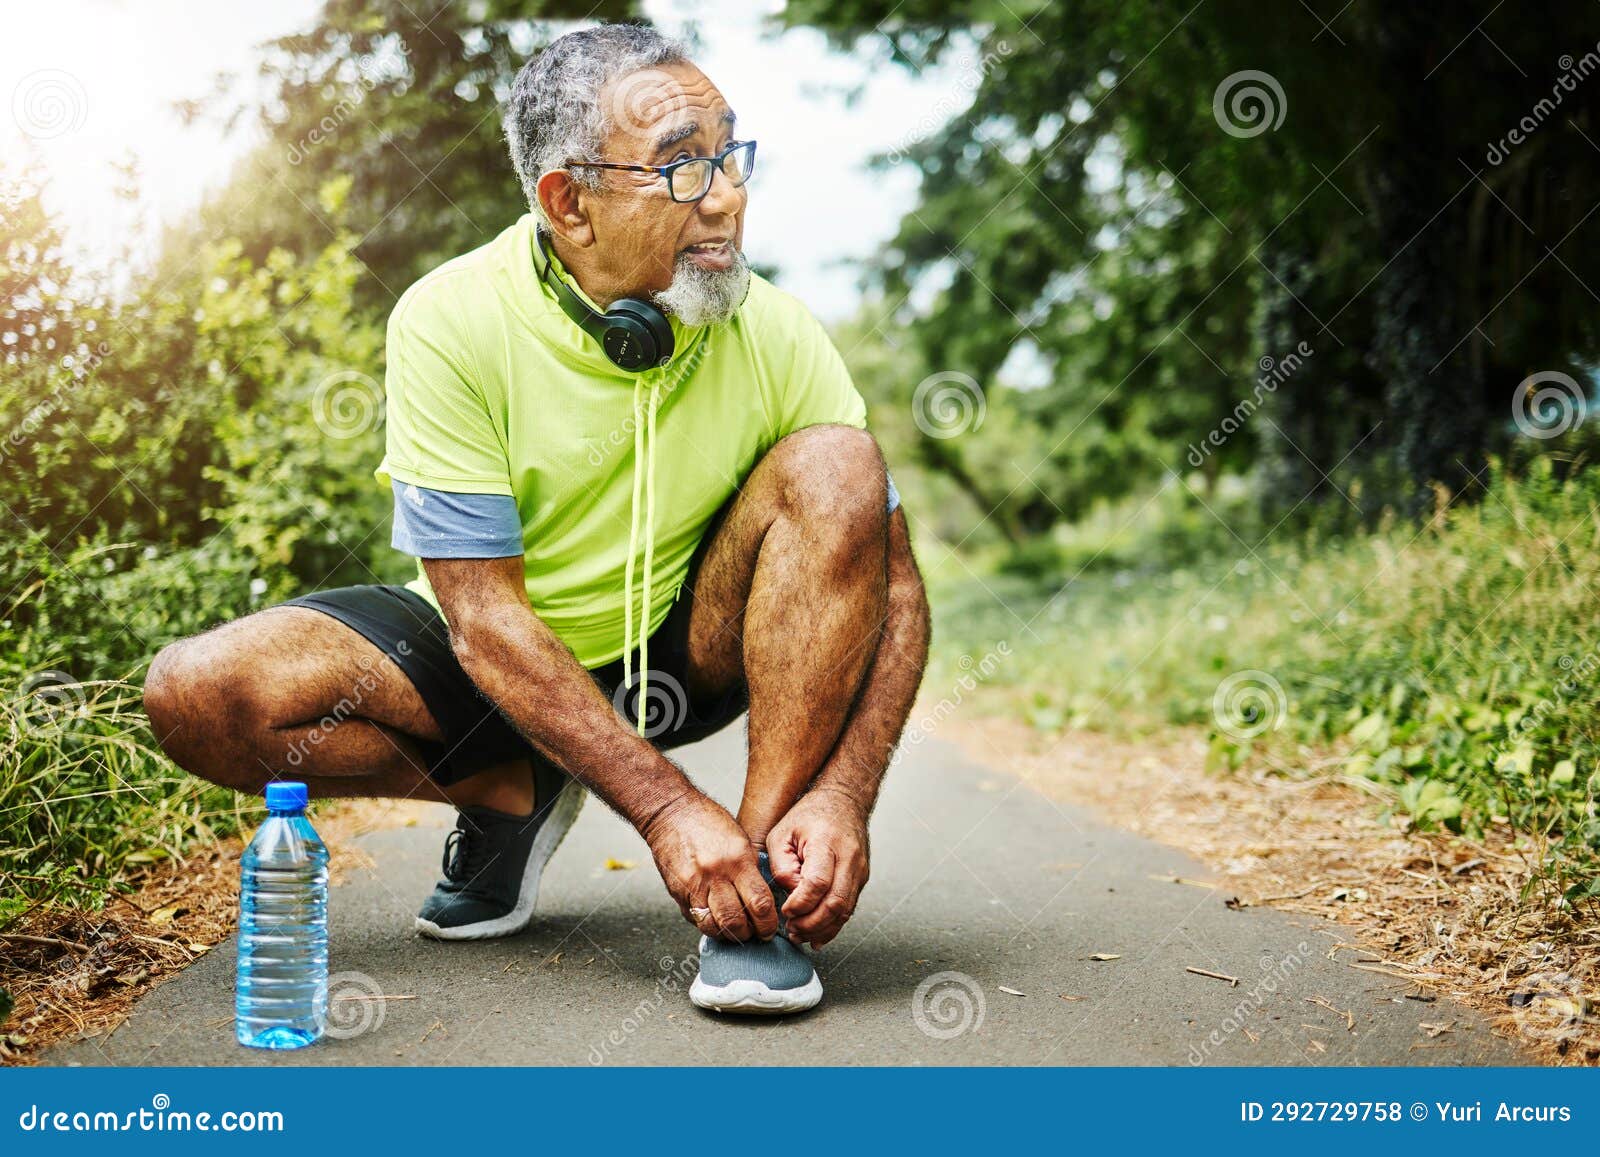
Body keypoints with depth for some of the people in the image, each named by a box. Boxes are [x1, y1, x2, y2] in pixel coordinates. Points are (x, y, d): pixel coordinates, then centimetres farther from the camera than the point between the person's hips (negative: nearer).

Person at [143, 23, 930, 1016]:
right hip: (497, 669, 0)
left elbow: (891, 582, -15)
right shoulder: (451, 323, -21)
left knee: (833, 466, -25)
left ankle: (758, 892, -24)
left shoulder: (774, 335, -16)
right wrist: (664, 803, -32)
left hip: (683, 659, 1)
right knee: (200, 693, -23)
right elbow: (483, 611, -23)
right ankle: (511, 798, 2)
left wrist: (843, 795, -31)